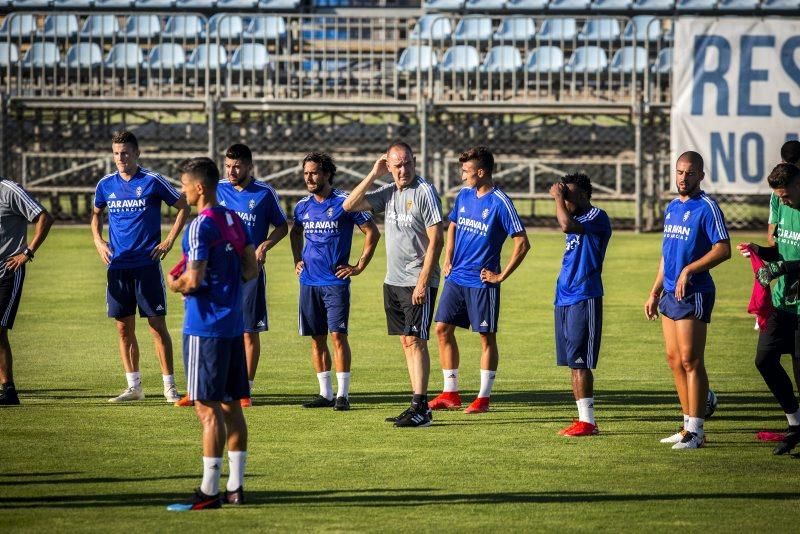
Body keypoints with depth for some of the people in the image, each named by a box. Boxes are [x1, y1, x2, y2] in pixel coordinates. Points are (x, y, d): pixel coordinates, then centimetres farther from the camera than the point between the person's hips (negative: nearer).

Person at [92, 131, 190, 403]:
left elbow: (183, 208, 3)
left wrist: (169, 241, -4)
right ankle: (134, 386, 14)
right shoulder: (106, 184, 7)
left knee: (157, 325, -5)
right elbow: (96, 213, 25)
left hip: (147, 264, -4)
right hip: (117, 266, 4)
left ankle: (170, 386, 0)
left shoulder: (152, 181, -5)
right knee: (124, 328, 6)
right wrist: (98, 240, 9)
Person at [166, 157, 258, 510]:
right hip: (233, 322, 9)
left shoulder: (201, 227, -16)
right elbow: (251, 270, 15)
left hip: (205, 326, -9)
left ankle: (209, 491, -6)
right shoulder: (234, 221, 10)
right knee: (231, 406, 12)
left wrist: (174, 283, -2)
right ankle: (236, 486, 15)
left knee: (208, 408, -6)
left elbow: (193, 280, -21)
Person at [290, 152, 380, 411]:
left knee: (338, 335, -10)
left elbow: (372, 232, -3)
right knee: (317, 339, 6)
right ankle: (325, 393, 13)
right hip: (309, 281, 5)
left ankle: (343, 394, -6)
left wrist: (359, 266, -5)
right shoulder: (303, 206, 10)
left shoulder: (345, 202, -6)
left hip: (336, 281, -5)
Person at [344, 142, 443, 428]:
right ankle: (417, 406, 11)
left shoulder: (425, 192, -10)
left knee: (415, 340, -11)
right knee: (406, 342, 8)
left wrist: (423, 282, -18)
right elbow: (349, 205, 9)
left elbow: (435, 240, -14)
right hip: (393, 281, 7)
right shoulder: (388, 192, 11)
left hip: (418, 281, -7)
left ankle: (421, 408, -13)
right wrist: (373, 175, 2)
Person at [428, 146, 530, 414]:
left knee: (487, 337, 1)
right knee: (443, 329, 4)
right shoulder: (463, 196, 7)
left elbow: (522, 243, -14)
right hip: (456, 278, 7)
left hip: (482, 281, -7)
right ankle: (450, 393, 11)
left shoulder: (500, 203, -13)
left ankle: (484, 397, 8)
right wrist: (448, 259, 13)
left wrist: (501, 276, -13)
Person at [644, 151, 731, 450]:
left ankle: (696, 432, -6)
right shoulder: (672, 208, 16)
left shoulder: (706, 208, -9)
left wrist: (689, 270, -23)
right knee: (674, 360, 10)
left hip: (694, 294, -9)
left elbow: (723, 250, -17)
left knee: (690, 361, -8)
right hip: (670, 294, 9)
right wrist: (655, 293, 22)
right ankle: (688, 428, 16)